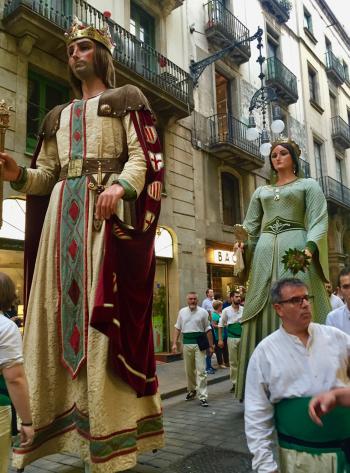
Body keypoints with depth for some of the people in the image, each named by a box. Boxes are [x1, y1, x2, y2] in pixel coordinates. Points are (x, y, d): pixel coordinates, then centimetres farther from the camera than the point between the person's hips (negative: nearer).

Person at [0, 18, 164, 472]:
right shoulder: (58, 116, 27)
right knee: (62, 310, 0)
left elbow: (143, 157, -3)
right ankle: (59, 422, 8)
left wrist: (120, 184, -22)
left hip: (107, 210, -5)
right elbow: (46, 176, 19)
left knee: (104, 311, -11)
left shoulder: (125, 100, 12)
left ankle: (110, 436, -5)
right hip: (63, 214, 6)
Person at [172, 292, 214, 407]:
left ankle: (203, 396, 0)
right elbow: (177, 328, 10)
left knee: (201, 370, -5)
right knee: (189, 370, 16)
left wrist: (211, 345, 3)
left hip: (199, 344, -3)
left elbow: (208, 329, 2)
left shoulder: (203, 312, -2)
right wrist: (174, 343, 3)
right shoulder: (182, 312, 5)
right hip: (187, 343, 3)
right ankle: (191, 390, 37)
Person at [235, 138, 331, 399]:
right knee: (265, 312, -1)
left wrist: (310, 248, -19)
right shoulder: (261, 191, 25)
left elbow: (318, 221, -1)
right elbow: (251, 226, 18)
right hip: (265, 252, 4)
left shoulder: (309, 185, 13)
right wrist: (243, 244, -4)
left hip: (295, 248, -4)